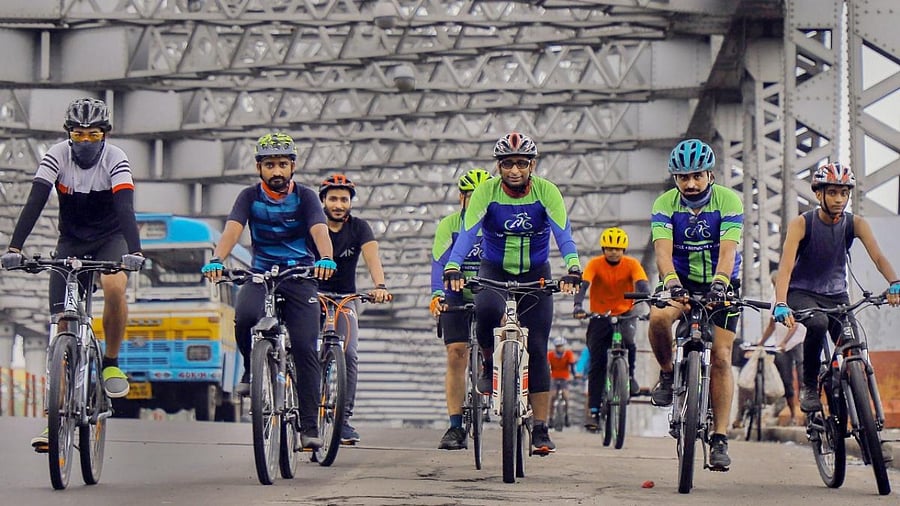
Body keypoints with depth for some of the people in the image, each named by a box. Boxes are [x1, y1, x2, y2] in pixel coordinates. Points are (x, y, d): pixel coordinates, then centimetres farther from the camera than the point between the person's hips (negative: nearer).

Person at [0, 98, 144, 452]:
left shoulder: (115, 159, -19)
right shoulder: (57, 156, -16)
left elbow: (125, 207, -31)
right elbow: (35, 203, -25)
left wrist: (134, 251, -47)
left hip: (110, 239, -2)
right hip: (71, 241, 2)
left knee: (115, 288, -33)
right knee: (62, 321, -5)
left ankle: (111, 363, -9)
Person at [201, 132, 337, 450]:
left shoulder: (305, 197, -2)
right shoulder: (250, 197, 0)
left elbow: (320, 230, -18)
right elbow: (232, 230, -16)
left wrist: (326, 259, -40)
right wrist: (216, 261, -36)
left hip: (300, 278, 0)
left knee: (305, 348, -11)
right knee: (244, 316, -32)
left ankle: (309, 427, -6)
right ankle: (251, 370, -3)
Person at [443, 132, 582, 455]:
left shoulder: (547, 192, -16)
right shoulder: (487, 192, -16)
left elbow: (563, 234, -27)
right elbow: (468, 233, -26)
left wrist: (573, 268, -46)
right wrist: (452, 268, -44)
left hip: (535, 274, 1)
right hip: (494, 270, 0)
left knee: (537, 349, -6)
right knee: (487, 310, -34)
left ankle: (540, 430, -2)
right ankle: (490, 365, -5)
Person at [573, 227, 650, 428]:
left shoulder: (632, 264, -10)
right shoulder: (595, 264, -12)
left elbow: (643, 285, -23)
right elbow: (583, 284, -26)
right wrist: (578, 305, -45)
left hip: (625, 315, 0)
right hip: (599, 316, 0)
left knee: (628, 342, -32)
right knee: (597, 363, -5)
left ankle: (629, 374, -4)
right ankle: (594, 408, 1)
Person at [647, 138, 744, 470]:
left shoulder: (728, 201, -15)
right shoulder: (665, 204, -11)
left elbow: (728, 249, -28)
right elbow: (663, 249, -25)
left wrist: (720, 280, -48)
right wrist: (670, 281, -45)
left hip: (720, 285, -1)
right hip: (681, 282, 1)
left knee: (721, 357, -10)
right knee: (658, 317, -33)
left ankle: (720, 439, -5)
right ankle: (668, 374, -5)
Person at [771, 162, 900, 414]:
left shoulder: (855, 223, -8)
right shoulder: (802, 223, -16)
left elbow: (878, 256, -22)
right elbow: (785, 267, -26)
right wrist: (781, 304, -43)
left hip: (836, 296, 3)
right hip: (801, 293, -3)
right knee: (818, 323, -35)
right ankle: (808, 386, -16)